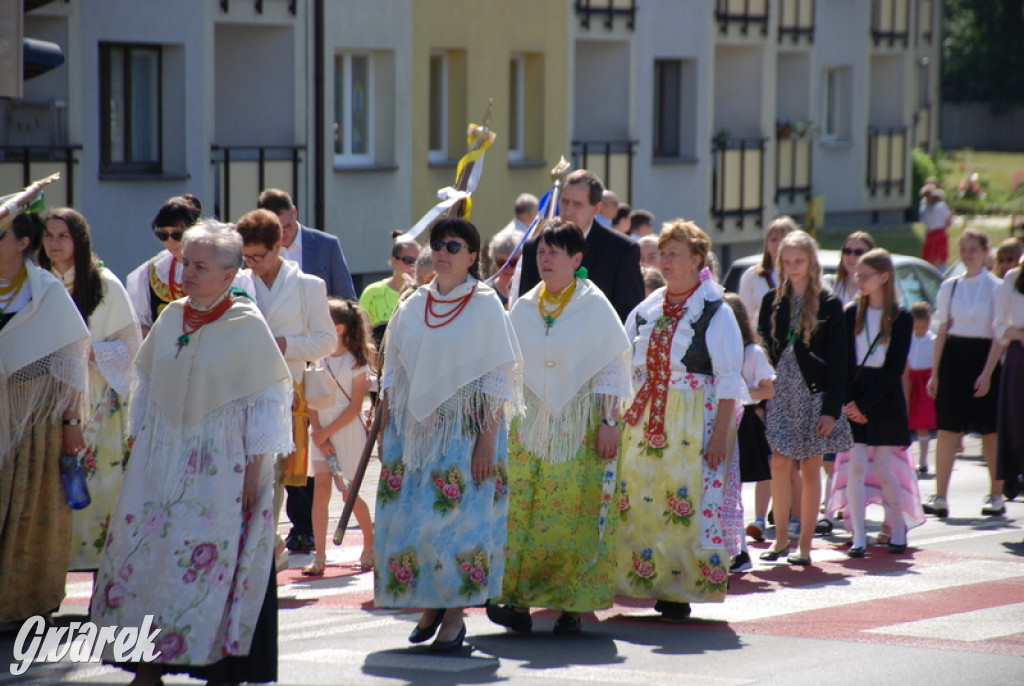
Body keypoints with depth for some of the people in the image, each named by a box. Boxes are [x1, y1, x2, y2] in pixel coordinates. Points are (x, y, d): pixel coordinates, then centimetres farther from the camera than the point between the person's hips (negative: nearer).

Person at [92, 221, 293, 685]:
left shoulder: (247, 326, -9)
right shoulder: (171, 318, 8)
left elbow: (267, 398, -8)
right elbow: (147, 382, 16)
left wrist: (256, 464, -11)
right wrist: (140, 441, 13)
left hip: (220, 463, -6)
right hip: (162, 456, 6)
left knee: (213, 560, -5)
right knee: (143, 553, 2)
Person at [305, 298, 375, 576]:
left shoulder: (356, 363, -7)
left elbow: (354, 408, -10)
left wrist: (327, 432, -14)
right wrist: (318, 432, -9)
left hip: (347, 431, -4)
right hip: (321, 431, 4)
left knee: (349, 493, 3)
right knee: (321, 490, -6)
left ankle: (370, 546, 24)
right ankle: (319, 557, -7)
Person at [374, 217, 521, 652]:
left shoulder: (485, 304, -4)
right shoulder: (412, 306, 9)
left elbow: (498, 378, -7)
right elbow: (392, 372, 13)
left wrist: (488, 440, -13)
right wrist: (385, 431, 7)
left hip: (464, 428, -4)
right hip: (412, 428, 4)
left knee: (459, 516, -6)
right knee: (408, 516, 2)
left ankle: (455, 613, 3)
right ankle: (429, 605, 16)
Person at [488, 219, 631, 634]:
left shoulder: (593, 305, -3)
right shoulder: (523, 308, 9)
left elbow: (612, 366, -3)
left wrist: (608, 422, -9)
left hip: (579, 426, -4)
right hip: (530, 427, 4)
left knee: (575, 516, -5)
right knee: (520, 511, -4)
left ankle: (573, 606, 1)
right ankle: (519, 601, -3)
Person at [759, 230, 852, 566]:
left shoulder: (828, 304, -1)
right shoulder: (773, 301, 8)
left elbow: (837, 361, -3)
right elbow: (763, 349, 9)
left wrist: (832, 409, -9)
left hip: (814, 393, -2)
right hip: (781, 393, 2)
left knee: (810, 469, 2)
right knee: (780, 464, -5)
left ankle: (805, 544, 8)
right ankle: (781, 537, 8)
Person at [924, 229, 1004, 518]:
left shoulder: (995, 288, -4)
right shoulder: (949, 286, 8)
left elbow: (999, 334, -6)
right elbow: (942, 330, 10)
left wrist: (987, 373, -14)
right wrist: (935, 372, 5)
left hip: (983, 356, -3)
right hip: (953, 356, 3)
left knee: (990, 431, 5)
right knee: (948, 429, -3)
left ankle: (996, 496, 17)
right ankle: (940, 498, -6)